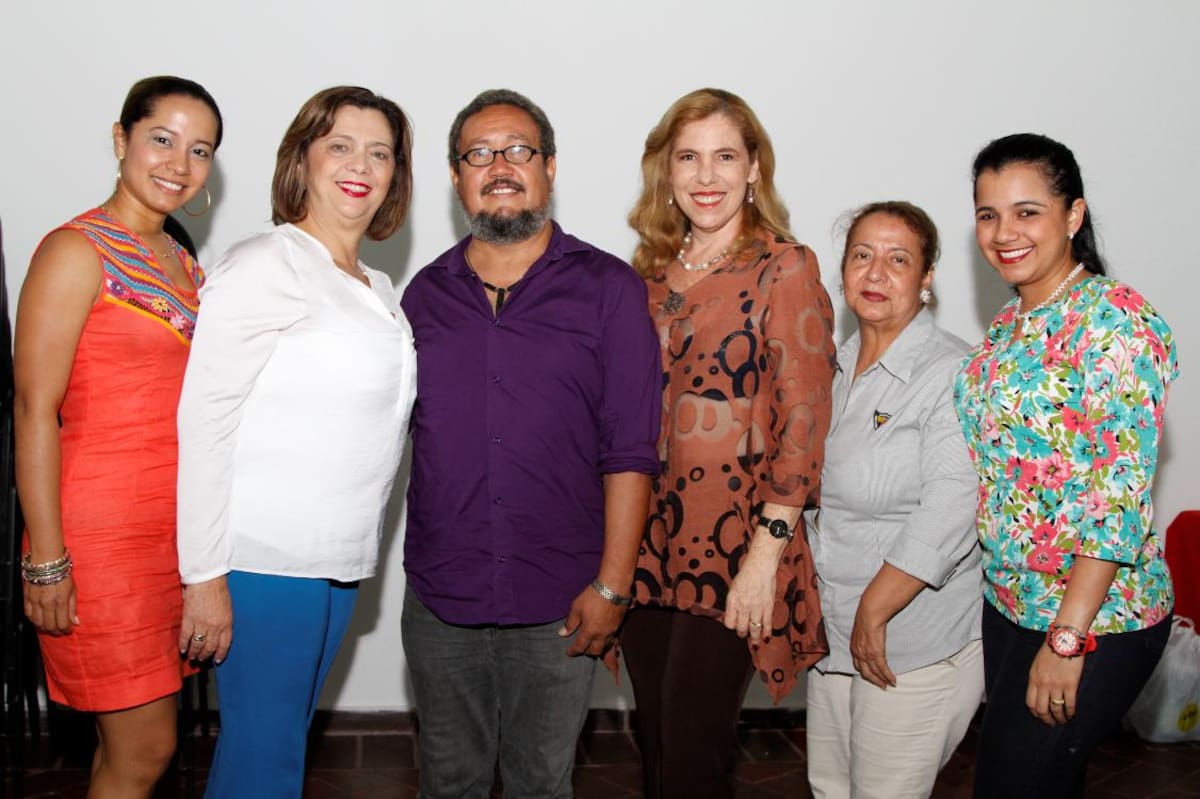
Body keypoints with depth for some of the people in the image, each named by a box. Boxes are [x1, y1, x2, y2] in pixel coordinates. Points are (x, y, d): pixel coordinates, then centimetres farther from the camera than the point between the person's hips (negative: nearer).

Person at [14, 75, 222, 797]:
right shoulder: (79, 250, -8)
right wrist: (45, 560, -16)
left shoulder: (185, 264, 15)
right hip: (102, 533, -7)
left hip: (178, 526, 7)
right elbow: (34, 408, -13)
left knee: (130, 740, 13)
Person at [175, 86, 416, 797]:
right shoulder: (267, 265, -9)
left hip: (338, 562, 8)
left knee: (285, 737, 16)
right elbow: (204, 419, -14)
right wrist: (205, 575, -17)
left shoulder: (379, 289, 16)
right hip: (266, 560, -8)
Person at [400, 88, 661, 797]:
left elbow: (629, 453, -6)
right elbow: (399, 429, 12)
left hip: (558, 605, -3)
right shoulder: (426, 293, 7)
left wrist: (612, 585, -11)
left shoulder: (607, 288, -4)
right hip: (440, 599, 3)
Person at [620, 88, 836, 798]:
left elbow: (804, 418, -11)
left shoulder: (784, 268, -6)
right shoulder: (653, 271, 11)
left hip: (734, 543, -5)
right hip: (648, 539, 6)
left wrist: (767, 552, -16)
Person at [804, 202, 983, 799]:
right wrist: (809, 589, 11)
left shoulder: (953, 374, -16)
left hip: (917, 645, -7)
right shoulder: (833, 370, 8)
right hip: (833, 633, 7)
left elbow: (948, 516, -23)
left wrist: (874, 613, -19)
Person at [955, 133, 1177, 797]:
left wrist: (1067, 637, -23)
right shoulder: (1010, 324, 8)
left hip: (1095, 619, -8)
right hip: (1009, 601, 8)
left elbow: (1120, 496, -22)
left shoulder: (1113, 320, -17)